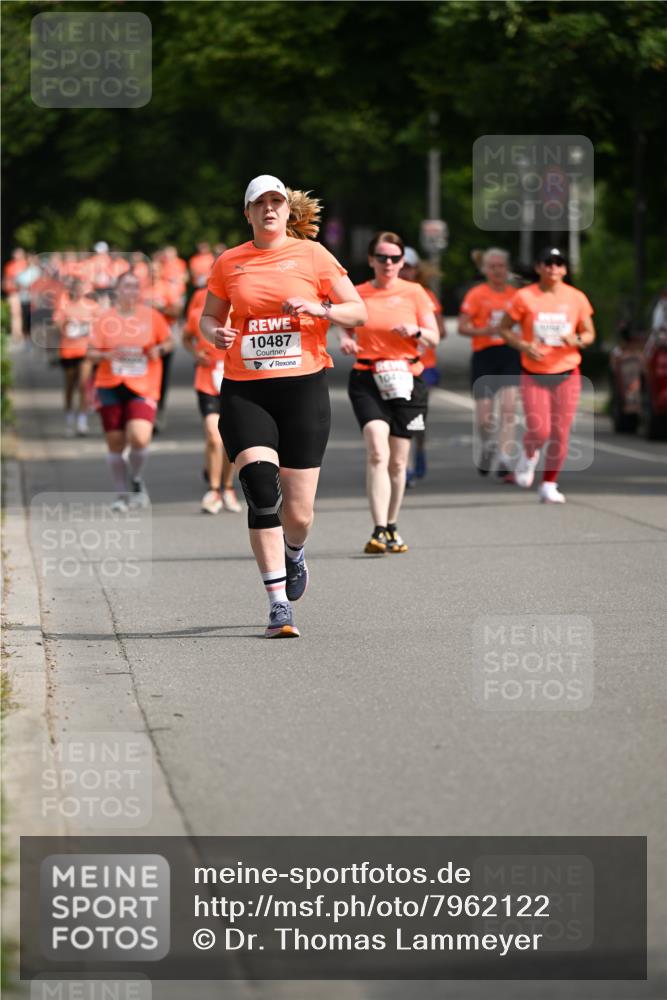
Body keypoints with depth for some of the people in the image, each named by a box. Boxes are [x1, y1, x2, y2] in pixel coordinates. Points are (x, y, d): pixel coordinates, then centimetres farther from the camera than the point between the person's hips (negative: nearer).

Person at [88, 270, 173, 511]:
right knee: (115, 444, 3)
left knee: (140, 438, -19)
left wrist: (159, 349, -9)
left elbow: (168, 341, 12)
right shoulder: (104, 319, 2)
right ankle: (121, 494, 19)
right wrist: (105, 355, -17)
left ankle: (137, 481, 9)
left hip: (143, 389, -1)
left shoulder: (151, 317, 2)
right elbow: (91, 352, 4)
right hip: (111, 388, 1)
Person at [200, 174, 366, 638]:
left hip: (303, 387, -1)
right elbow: (208, 317, 21)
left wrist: (321, 310, -13)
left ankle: (293, 553, 37)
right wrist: (216, 333, -3)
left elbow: (359, 312, 6)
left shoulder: (312, 255, 4)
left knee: (298, 512, -1)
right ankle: (279, 604, -13)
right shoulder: (229, 263, 9)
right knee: (262, 493, -18)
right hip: (244, 391, 1)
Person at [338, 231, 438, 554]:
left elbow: (433, 338, 5)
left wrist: (416, 331, -16)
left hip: (406, 381, 1)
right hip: (367, 381, -1)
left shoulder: (414, 292, 4)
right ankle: (378, 531, -26)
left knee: (398, 462, 7)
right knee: (377, 452, -20)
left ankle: (392, 528, 25)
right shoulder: (357, 294, 5)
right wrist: (345, 340, -5)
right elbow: (347, 326, 18)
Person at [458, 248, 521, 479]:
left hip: (510, 354, 2)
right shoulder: (476, 294, -1)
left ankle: (505, 462, -15)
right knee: (484, 416, 1)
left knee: (509, 407, -14)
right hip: (484, 356, -2)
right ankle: (487, 447, 34)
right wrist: (486, 330, -20)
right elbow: (462, 327, -5)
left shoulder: (515, 295, 9)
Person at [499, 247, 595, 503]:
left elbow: (589, 333, 11)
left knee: (560, 433, 1)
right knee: (538, 431, -11)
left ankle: (549, 485, 16)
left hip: (567, 374, 2)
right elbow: (504, 328, 3)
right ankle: (529, 456, 25)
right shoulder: (525, 297, -4)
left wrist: (578, 340, -12)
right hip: (534, 375, -2)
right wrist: (523, 346, -14)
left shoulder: (576, 298, 2)